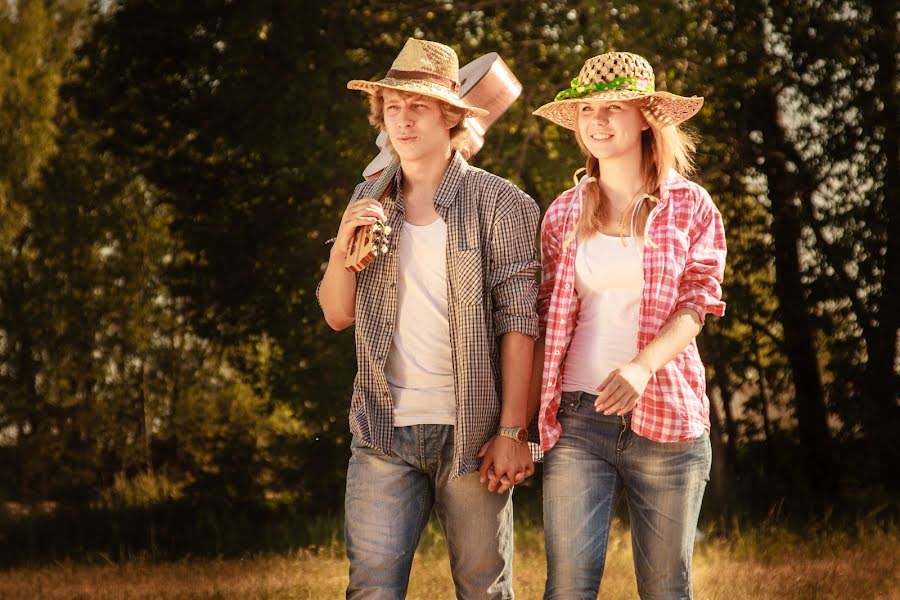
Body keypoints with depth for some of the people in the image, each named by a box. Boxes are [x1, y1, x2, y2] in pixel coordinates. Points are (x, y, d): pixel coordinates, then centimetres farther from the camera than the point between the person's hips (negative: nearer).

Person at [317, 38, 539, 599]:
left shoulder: (499, 203, -2)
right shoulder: (369, 200, 12)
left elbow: (520, 322, -6)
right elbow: (338, 314, 14)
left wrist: (512, 432, -12)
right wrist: (343, 247, -6)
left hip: (470, 430, -3)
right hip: (385, 429, 3)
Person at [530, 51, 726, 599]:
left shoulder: (690, 207, 5)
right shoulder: (564, 214, 11)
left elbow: (693, 308, -5)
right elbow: (546, 321, 13)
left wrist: (642, 367, -24)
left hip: (666, 420, -1)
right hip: (576, 420, 1)